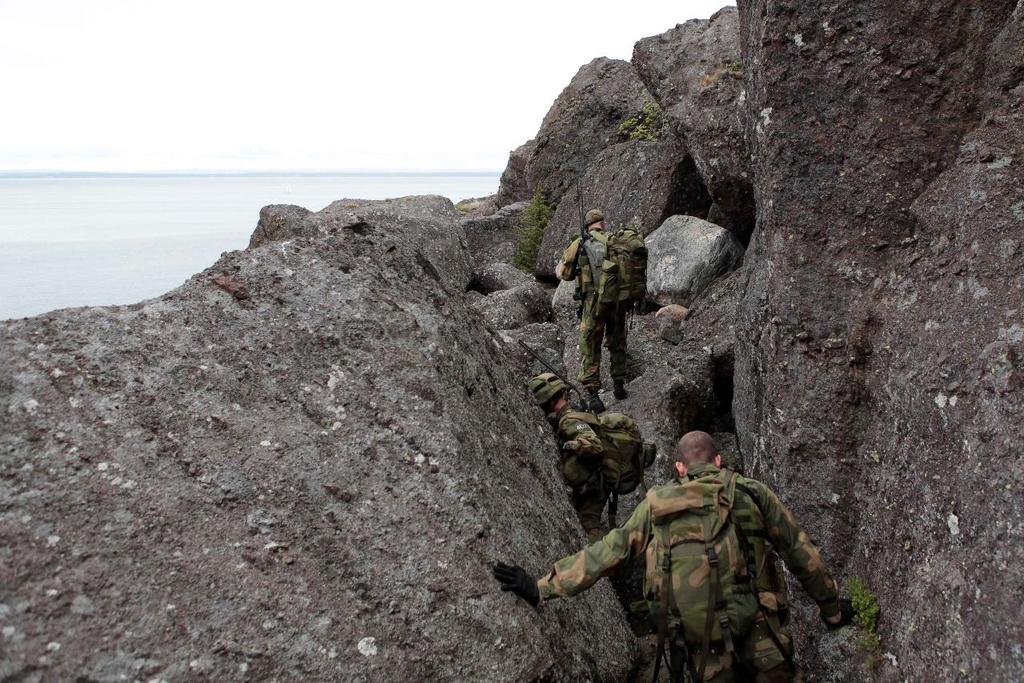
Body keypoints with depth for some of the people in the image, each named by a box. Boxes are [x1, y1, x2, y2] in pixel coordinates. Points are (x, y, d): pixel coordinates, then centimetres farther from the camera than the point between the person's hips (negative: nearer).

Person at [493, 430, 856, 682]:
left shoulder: (657, 503, 9)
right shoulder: (753, 493, 7)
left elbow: (608, 551, 6)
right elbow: (801, 554, 13)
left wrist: (543, 587, 10)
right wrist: (831, 608, 27)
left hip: (702, 649, 1)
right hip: (759, 641, -1)